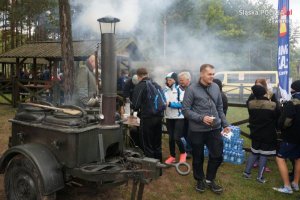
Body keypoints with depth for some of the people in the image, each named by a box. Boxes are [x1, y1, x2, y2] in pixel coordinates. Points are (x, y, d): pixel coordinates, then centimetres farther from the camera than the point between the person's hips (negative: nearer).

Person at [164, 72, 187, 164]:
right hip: (169, 117, 5)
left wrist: (170, 104, -20)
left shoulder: (180, 89, -9)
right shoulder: (165, 90, 6)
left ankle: (183, 153, 21)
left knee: (176, 137, -5)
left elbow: (182, 103, -17)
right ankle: (172, 156, 26)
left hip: (179, 117, -5)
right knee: (171, 137, 12)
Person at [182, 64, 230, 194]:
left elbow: (220, 108, 13)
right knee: (198, 158, 12)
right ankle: (200, 180, 36)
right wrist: (201, 118, -21)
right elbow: (185, 110, -12)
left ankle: (210, 179, 34)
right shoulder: (192, 89, -11)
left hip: (215, 129, 4)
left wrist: (225, 124, 10)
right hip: (197, 130, -4)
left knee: (217, 156, 10)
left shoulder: (216, 87, 4)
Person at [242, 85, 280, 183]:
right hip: (268, 135, -4)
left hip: (255, 134, 4)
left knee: (254, 153, 18)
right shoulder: (273, 105, -17)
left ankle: (247, 172, 21)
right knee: (264, 155, 5)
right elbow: (278, 119, -4)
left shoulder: (250, 104, -8)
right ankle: (260, 177, 11)